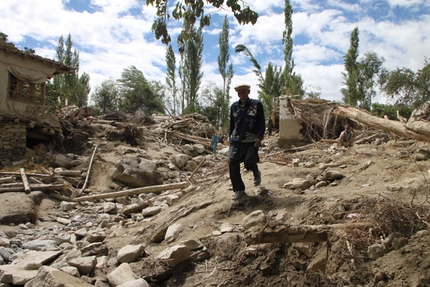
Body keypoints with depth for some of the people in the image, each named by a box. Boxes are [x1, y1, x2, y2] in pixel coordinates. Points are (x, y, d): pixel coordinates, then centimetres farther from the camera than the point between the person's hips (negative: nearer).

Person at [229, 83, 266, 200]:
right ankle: (239, 189, 5)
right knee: (232, 163, -8)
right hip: (236, 140, 3)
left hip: (251, 141, -3)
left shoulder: (256, 104, -1)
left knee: (249, 162, -15)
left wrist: (259, 137, -12)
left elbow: (262, 122, -1)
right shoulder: (234, 106, 9)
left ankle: (256, 173, 24)